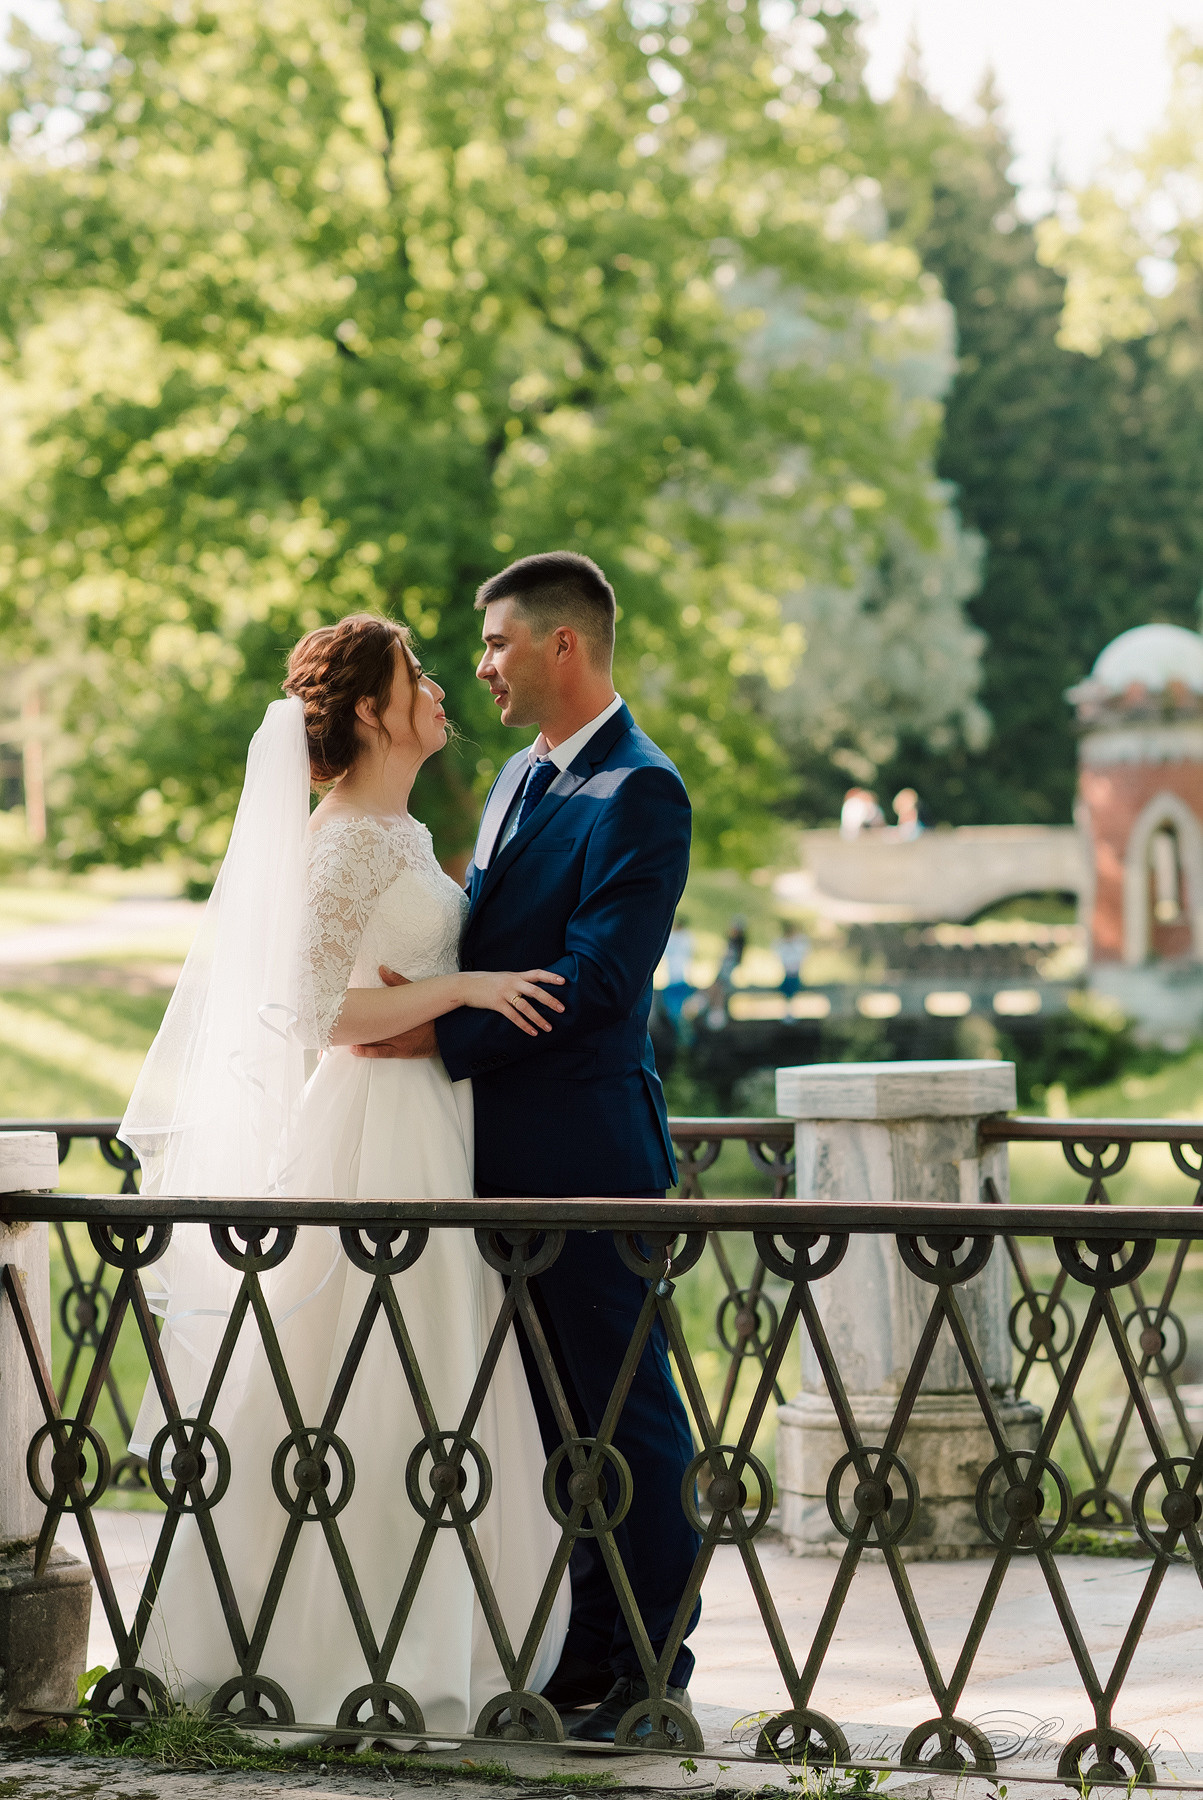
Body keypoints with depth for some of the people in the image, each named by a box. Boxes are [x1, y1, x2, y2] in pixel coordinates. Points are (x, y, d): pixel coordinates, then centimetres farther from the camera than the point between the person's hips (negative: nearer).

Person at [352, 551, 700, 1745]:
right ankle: (590, 1646, 20)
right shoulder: (521, 778, 17)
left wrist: (446, 1038, -19)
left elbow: (597, 977, -20)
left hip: (587, 1151, -9)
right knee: (552, 1411, 13)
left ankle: (655, 1666, 4)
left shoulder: (639, 792, -13)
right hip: (508, 1150, 9)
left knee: (624, 1405, -2)